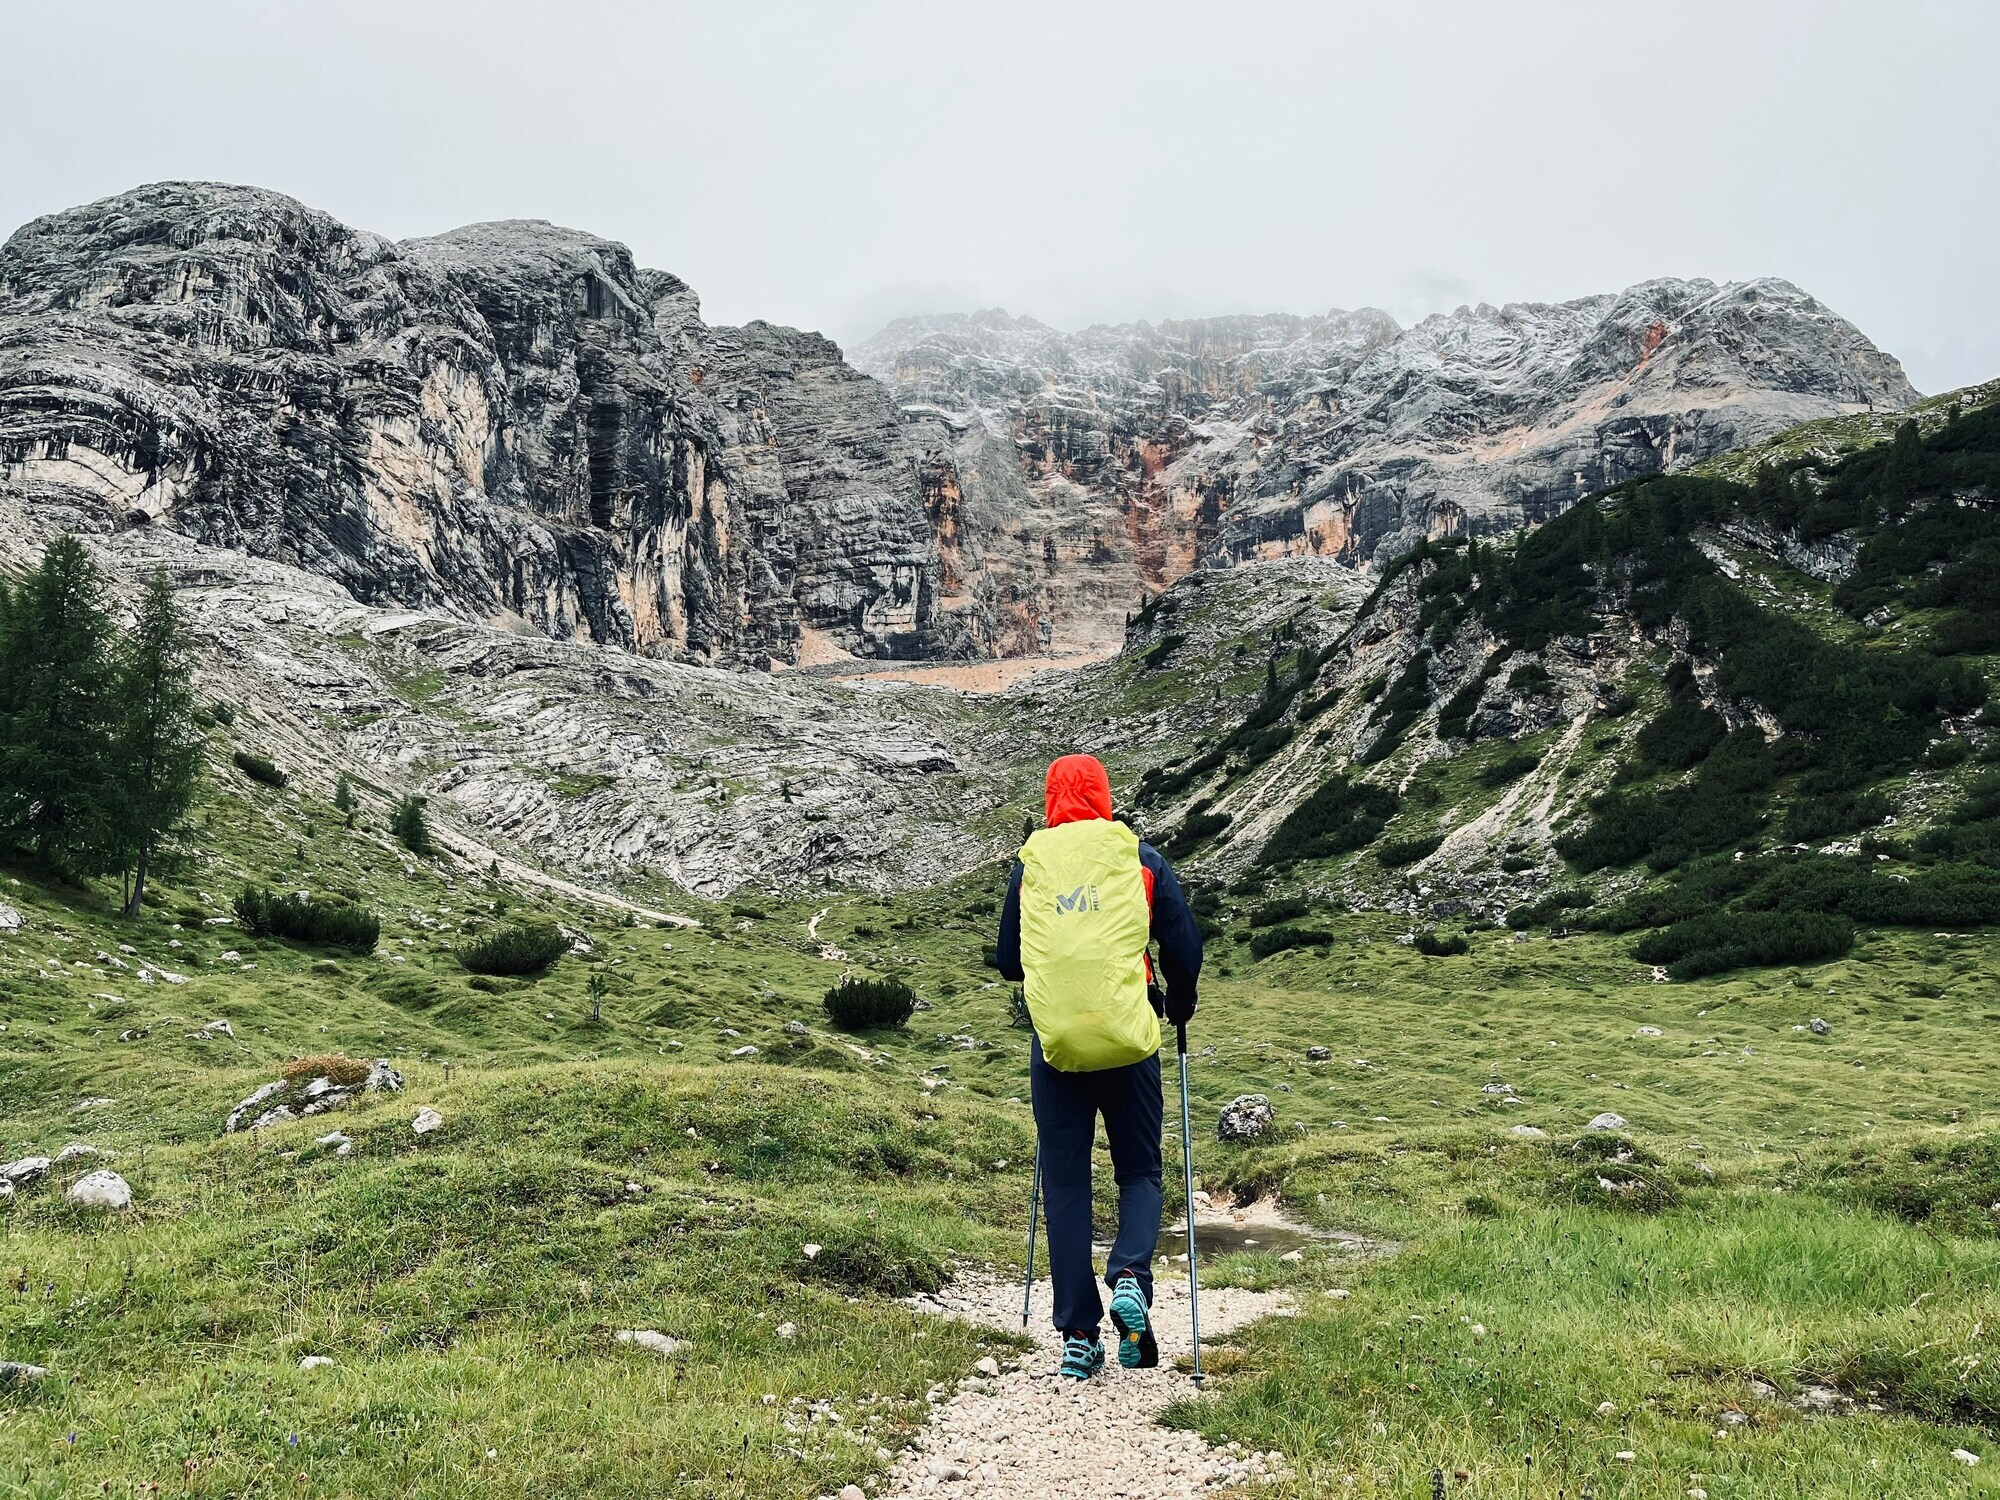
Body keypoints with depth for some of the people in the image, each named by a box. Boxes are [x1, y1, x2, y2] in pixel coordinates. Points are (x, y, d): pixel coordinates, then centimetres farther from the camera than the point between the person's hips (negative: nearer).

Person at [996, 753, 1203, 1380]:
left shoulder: (1029, 864, 7)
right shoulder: (1140, 858, 4)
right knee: (1138, 1172, 14)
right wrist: (1179, 1010, 24)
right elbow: (1185, 950, 5)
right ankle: (1130, 1276, -13)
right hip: (1127, 1039, -1)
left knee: (1065, 1183, 8)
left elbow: (1007, 961, 15)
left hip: (1055, 1042, 1)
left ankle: (1078, 1338, 6)